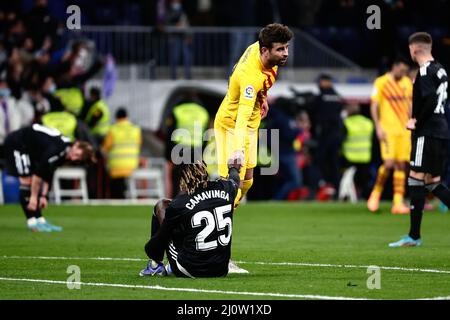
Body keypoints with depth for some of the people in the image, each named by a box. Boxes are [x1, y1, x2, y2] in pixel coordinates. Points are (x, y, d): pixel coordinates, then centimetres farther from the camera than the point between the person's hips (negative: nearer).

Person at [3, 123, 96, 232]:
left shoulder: (64, 154, -5)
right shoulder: (56, 149, -33)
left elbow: (47, 174, 2)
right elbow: (39, 172, -29)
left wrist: (43, 195, -2)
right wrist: (33, 197, -23)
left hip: (29, 147, 9)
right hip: (16, 144, -9)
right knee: (27, 181, -13)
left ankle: (39, 220, 8)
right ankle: (32, 222, -12)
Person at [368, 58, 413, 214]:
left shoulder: (407, 82, 11)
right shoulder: (381, 82, -4)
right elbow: (374, 106, -4)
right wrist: (378, 127, -11)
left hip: (404, 130, 5)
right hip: (388, 129, -5)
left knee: (401, 165, 0)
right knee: (389, 163, -16)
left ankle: (398, 202, 0)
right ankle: (376, 193, 6)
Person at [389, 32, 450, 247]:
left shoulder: (425, 72, -13)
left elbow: (430, 100, -25)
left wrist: (417, 122, -12)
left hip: (427, 133, -9)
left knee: (416, 181, -5)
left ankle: (414, 236, -4)